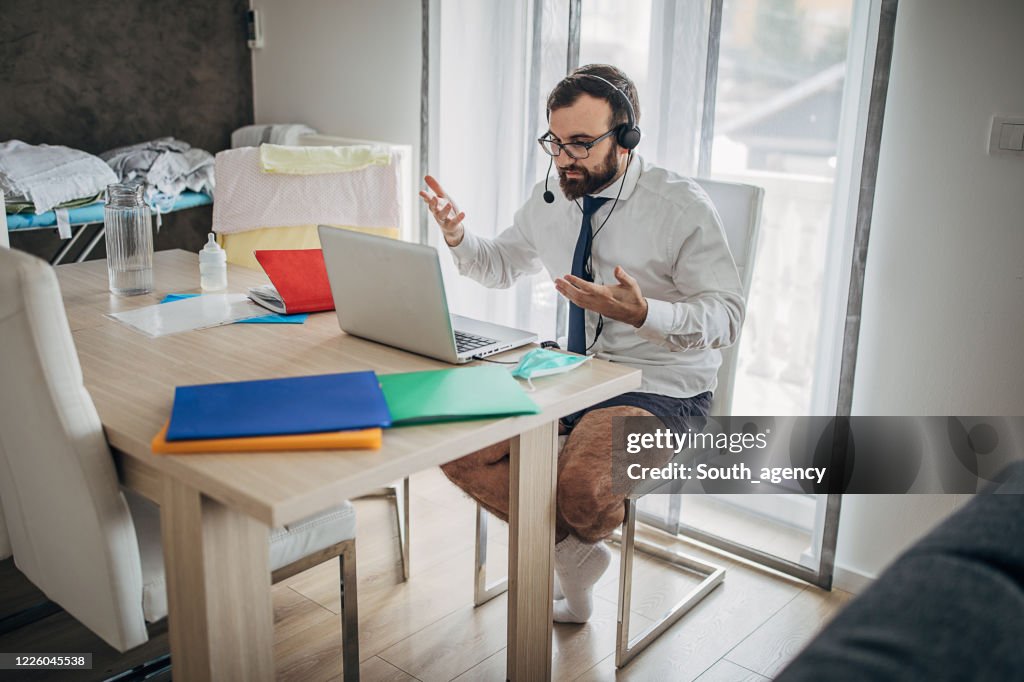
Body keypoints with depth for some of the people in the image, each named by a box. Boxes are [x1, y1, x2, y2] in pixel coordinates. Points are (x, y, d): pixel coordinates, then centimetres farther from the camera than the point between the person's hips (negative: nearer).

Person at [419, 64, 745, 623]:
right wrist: (458, 236, 0)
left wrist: (642, 313, -34)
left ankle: (580, 539, 8)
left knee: (580, 487, -33)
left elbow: (726, 317, -16)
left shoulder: (683, 207, -12)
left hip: (660, 389, -6)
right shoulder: (550, 199, 6)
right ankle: (571, 550, 5)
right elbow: (500, 266, 22)